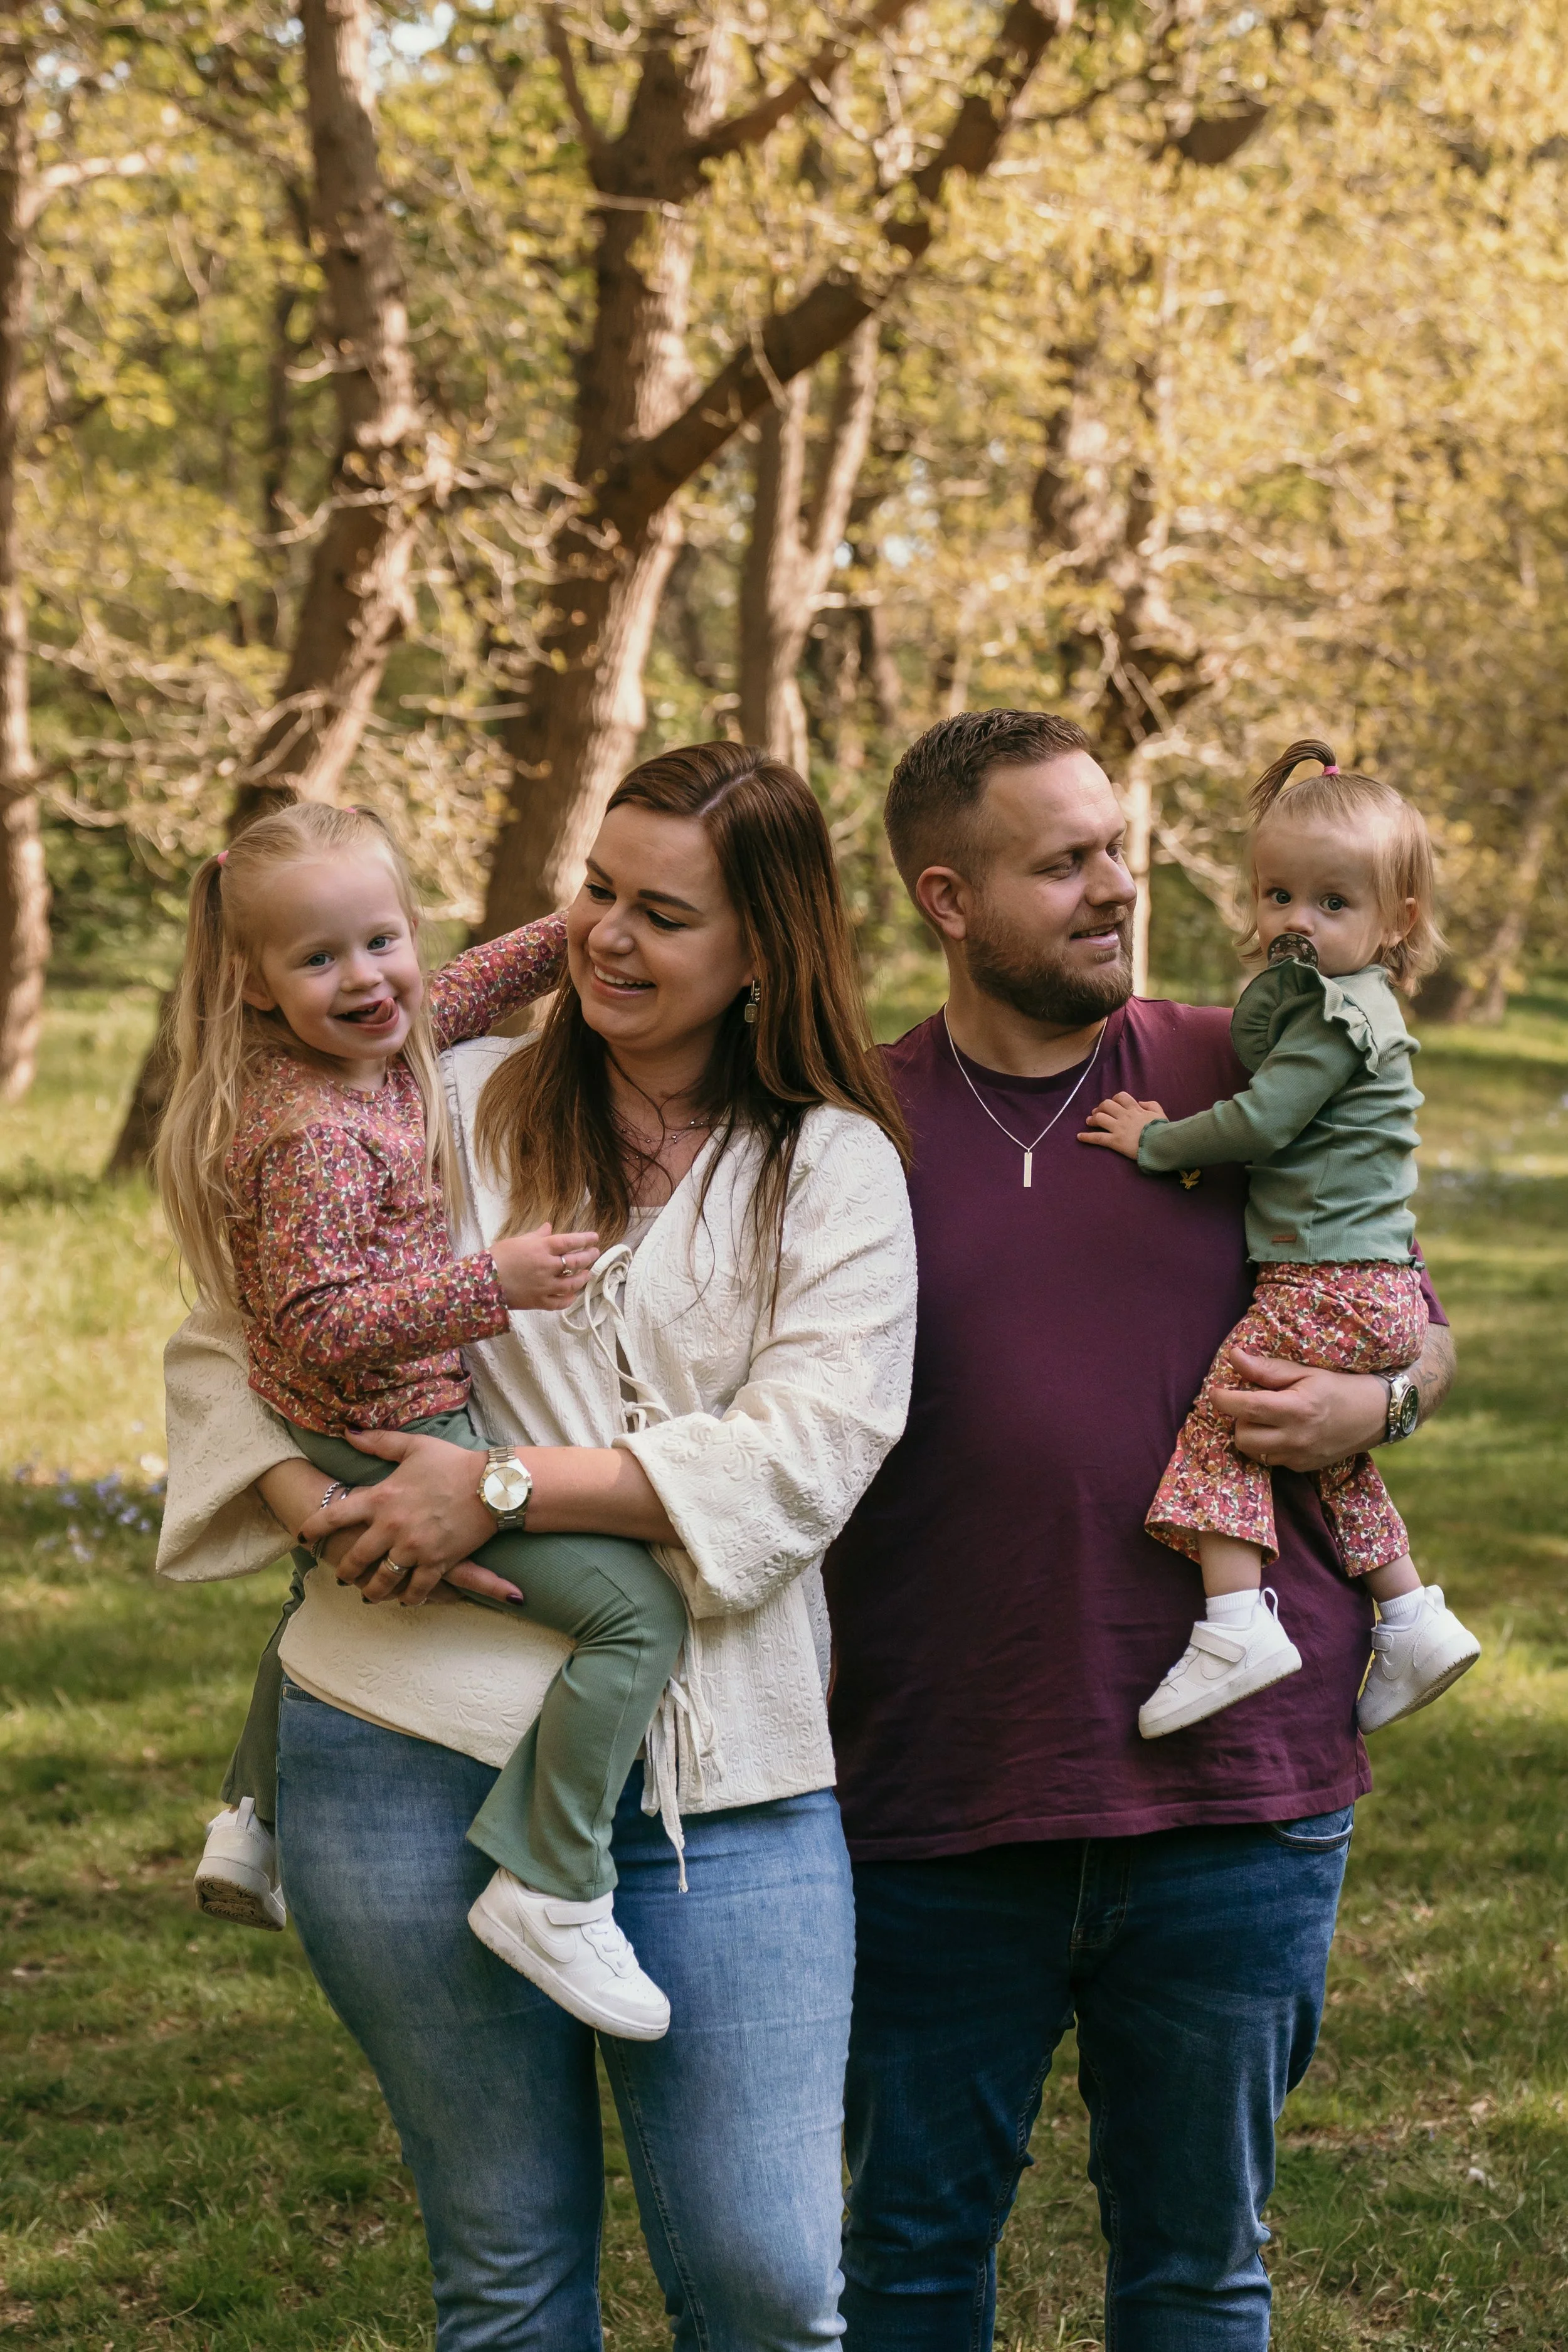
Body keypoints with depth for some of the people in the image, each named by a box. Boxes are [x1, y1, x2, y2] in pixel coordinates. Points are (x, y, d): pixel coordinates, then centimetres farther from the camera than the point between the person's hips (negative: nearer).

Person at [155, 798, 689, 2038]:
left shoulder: (385, 1046, 3)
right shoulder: (316, 1140, -25)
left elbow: (474, 986, 23)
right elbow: (322, 1331, -28)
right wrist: (494, 1282, -34)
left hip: (335, 1456, 11)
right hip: (396, 1449, -11)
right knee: (637, 1608, -19)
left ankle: (254, 1825, 52)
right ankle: (550, 1889, -18)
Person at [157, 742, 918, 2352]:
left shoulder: (836, 1171, 6)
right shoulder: (450, 1110, 9)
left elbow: (809, 1451, -7)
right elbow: (231, 1339, 12)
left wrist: (507, 1487, -14)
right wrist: (312, 1505, -8)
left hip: (719, 1781, 0)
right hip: (423, 1754, 1)